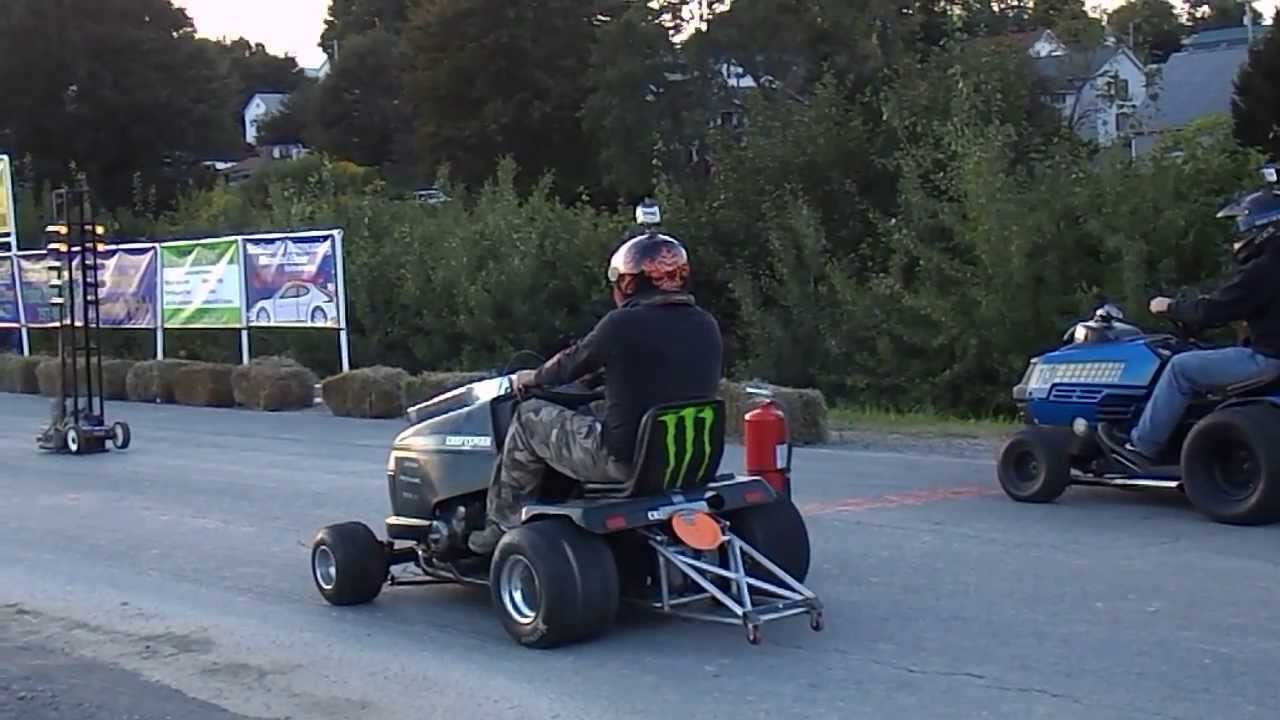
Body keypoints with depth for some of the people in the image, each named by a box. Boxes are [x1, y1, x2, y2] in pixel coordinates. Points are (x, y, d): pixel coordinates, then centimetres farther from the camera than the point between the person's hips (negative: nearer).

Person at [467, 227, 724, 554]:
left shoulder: (621, 324, -14)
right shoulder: (707, 327, 3)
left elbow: (572, 364, 2)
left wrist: (532, 378, 22)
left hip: (625, 460, -6)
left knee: (529, 418, 13)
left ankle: (504, 524, 22)